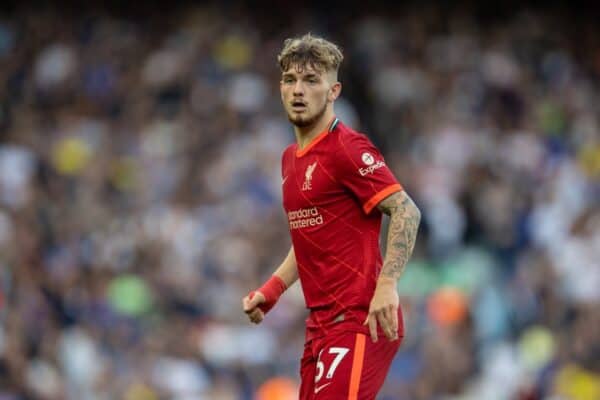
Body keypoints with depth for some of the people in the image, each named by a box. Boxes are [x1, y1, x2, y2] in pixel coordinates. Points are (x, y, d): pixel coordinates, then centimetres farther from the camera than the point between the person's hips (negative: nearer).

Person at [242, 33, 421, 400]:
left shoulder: (347, 148, -10)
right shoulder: (291, 158, 18)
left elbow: (406, 212, -18)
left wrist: (387, 284, -29)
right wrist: (271, 291, 18)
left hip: (360, 321, -9)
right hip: (321, 325, 9)